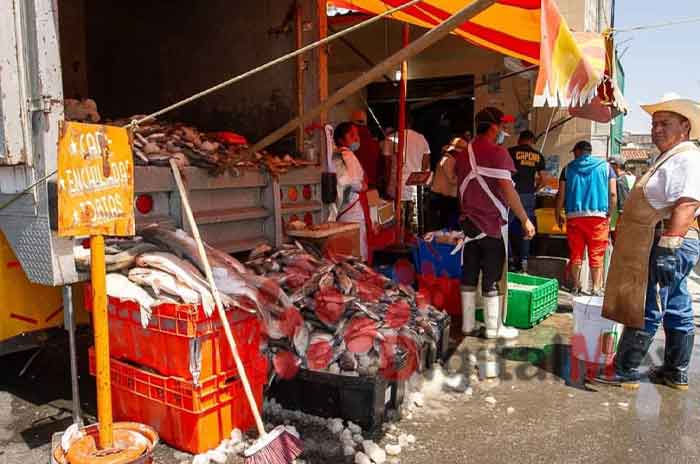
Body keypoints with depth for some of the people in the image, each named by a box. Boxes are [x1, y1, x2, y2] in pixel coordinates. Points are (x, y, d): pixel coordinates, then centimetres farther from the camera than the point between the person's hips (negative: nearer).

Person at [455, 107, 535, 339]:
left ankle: (467, 323, 17)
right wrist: (525, 220, -12)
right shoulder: (497, 153, -12)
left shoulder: (463, 153, 10)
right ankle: (494, 327, 9)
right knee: (492, 276, 1)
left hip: (469, 222, 6)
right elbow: (508, 191, -17)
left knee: (469, 274, 10)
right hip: (492, 224, -6)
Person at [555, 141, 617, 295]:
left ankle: (575, 286, 14)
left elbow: (561, 195, 4)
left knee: (575, 254, 8)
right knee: (597, 254, 5)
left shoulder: (568, 168, 7)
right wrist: (609, 214, 12)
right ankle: (596, 288, 6)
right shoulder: (605, 166, 7)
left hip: (574, 216, 1)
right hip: (598, 216, 0)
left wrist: (557, 215, 14)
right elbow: (613, 194, 1)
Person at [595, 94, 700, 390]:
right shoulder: (668, 159, 19)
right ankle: (676, 373, 25)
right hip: (668, 246, 11)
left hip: (666, 245, -11)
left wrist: (668, 248, -31)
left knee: (644, 312, -5)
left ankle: (625, 372, 3)